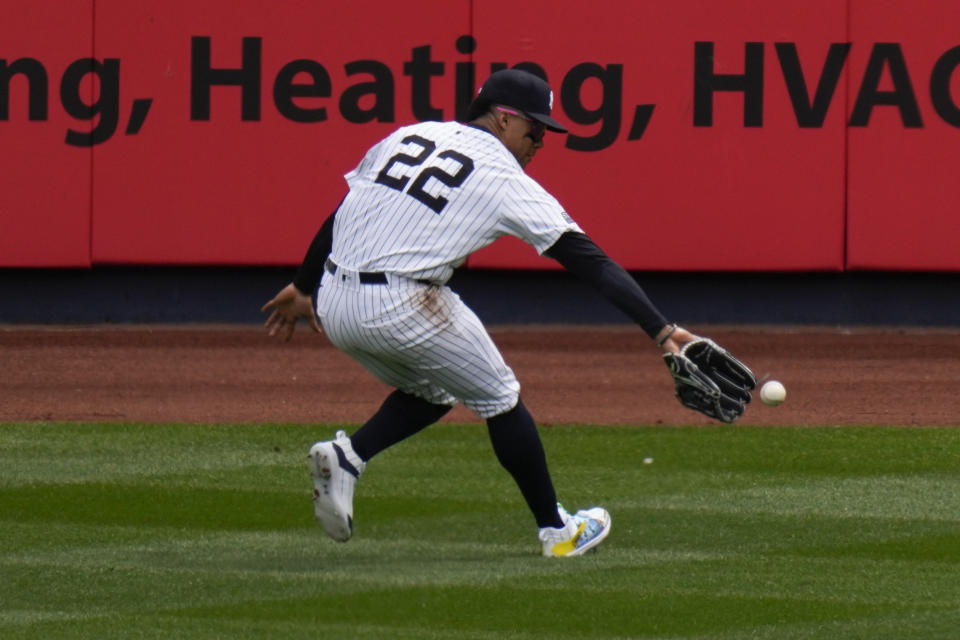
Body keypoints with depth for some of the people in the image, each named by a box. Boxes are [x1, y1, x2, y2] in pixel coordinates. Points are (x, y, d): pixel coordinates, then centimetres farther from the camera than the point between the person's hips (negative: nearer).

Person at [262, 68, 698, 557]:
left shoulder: (407, 136, 15)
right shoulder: (506, 179, -1)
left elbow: (338, 217, 20)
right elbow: (589, 260, -6)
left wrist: (303, 287, 32)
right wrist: (661, 331, -9)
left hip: (333, 309, 6)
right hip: (405, 310, -6)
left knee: (431, 392, 27)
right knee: (500, 400, 14)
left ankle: (346, 456, 4)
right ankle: (555, 529, 18)